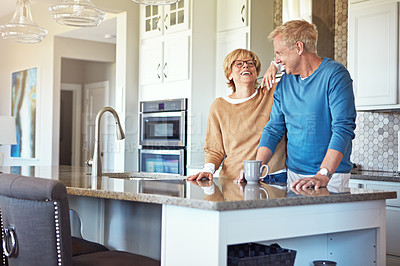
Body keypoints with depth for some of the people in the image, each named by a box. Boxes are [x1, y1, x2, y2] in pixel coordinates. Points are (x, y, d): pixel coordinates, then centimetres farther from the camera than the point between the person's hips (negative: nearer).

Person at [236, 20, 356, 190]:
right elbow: (273, 129, 13)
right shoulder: (285, 82, 12)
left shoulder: (335, 74, -7)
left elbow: (343, 128, -16)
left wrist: (323, 175, -27)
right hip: (293, 175, 5)